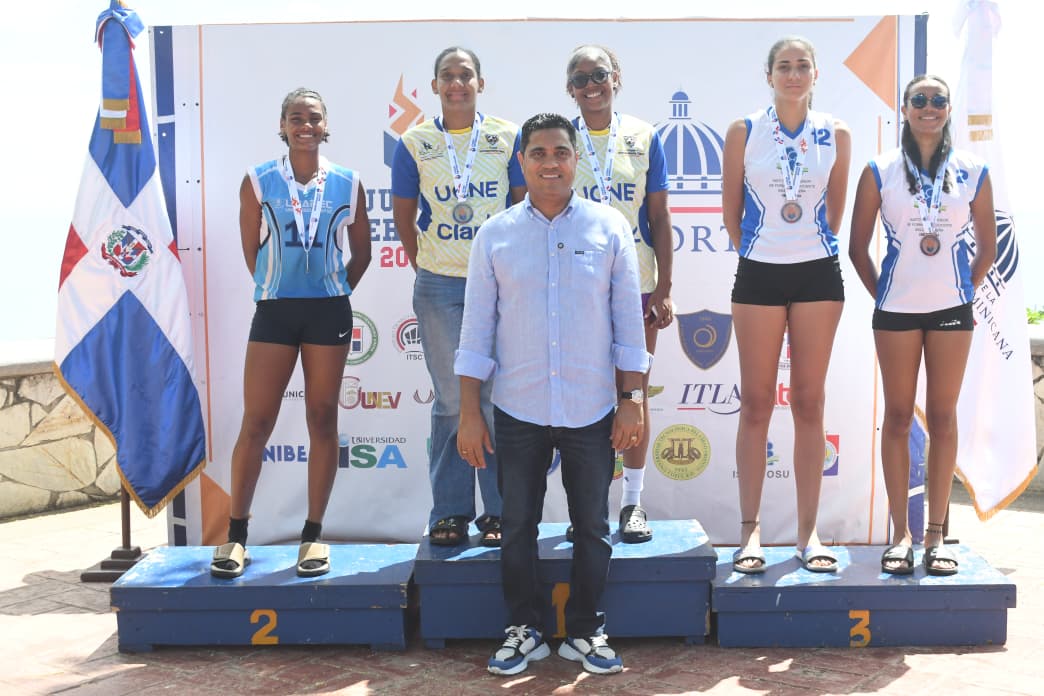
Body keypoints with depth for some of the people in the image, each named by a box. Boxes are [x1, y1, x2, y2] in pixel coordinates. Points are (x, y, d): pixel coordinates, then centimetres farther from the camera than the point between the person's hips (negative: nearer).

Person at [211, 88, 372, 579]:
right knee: (256, 423, -2)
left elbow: (361, 253, 11)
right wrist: (275, 289, 10)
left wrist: (332, 297, 9)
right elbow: (250, 249, 8)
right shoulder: (258, 182, 1)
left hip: (329, 312, 1)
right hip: (274, 311, 0)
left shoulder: (348, 184, 3)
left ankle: (313, 535, 13)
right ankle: (236, 534, 10)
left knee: (322, 420, 5)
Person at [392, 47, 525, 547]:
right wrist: (424, 267, 10)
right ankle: (450, 512, 13)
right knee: (451, 399, 3)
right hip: (439, 287, 0)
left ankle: (499, 511, 12)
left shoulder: (507, 138, 5)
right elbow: (403, 215, 13)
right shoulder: (414, 144, 5)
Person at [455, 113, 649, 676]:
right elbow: (477, 329, 2)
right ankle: (523, 630, 27)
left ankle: (585, 632, 26)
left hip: (592, 411, 0)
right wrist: (469, 413, 0)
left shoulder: (609, 228, 0)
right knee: (518, 525, 10)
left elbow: (629, 320, 2)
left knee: (592, 527, 10)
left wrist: (632, 400, -2)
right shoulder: (495, 235, 1)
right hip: (518, 412, 1)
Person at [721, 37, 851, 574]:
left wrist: (811, 245, 12)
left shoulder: (836, 135, 4)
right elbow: (731, 211, 5)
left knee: (809, 403, 4)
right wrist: (755, 251, 9)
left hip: (818, 275, 1)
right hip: (758, 276, -1)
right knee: (756, 404, 0)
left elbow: (834, 211, 13)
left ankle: (808, 531, 10)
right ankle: (750, 530, 7)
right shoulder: (743, 133, 0)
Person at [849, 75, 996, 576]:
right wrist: (881, 293, 1)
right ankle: (901, 532, 8)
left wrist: (966, 292, 6)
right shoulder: (881, 171, 2)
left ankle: (936, 534, 11)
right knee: (898, 417, 1)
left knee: (943, 417, 4)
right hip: (896, 310, -1)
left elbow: (988, 246, 13)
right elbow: (858, 246, 5)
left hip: (952, 309, 1)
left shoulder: (972, 172, 5)